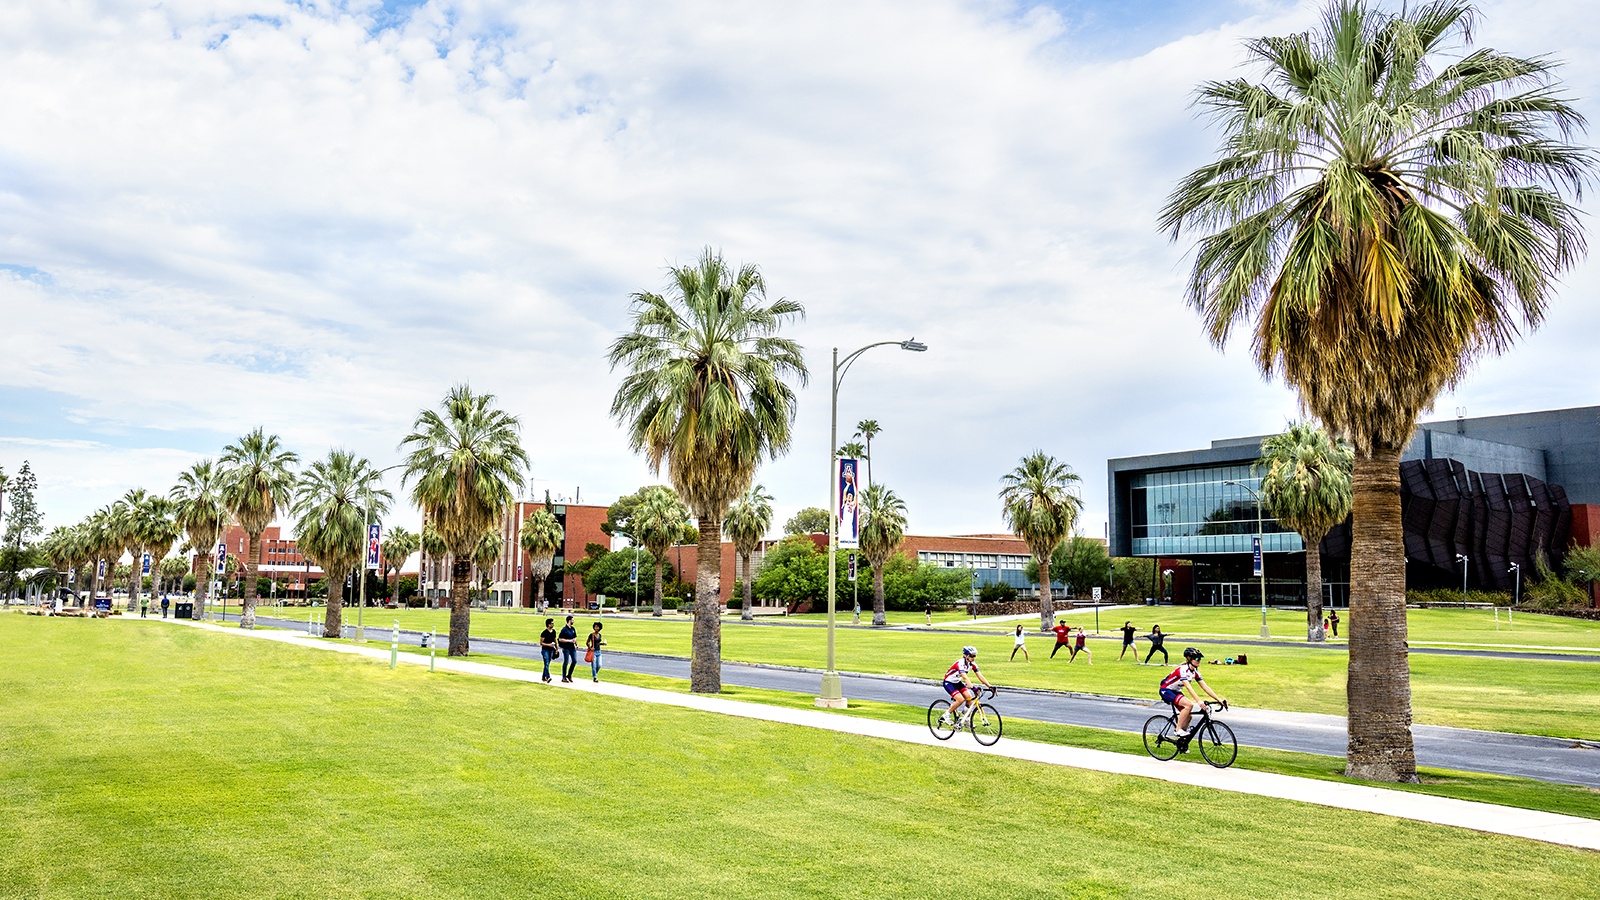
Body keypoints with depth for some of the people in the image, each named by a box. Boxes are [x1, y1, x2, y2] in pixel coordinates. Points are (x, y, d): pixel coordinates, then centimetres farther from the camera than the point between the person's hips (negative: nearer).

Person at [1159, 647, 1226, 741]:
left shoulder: (1195, 671, -1)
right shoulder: (1183, 669, -27)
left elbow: (1205, 687, -3)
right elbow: (1188, 687, -37)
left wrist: (1219, 699, -11)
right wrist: (1199, 701, -46)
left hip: (1176, 691, 9)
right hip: (1166, 690, -9)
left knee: (1188, 716, -2)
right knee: (1189, 704, -28)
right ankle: (1178, 731, -21)